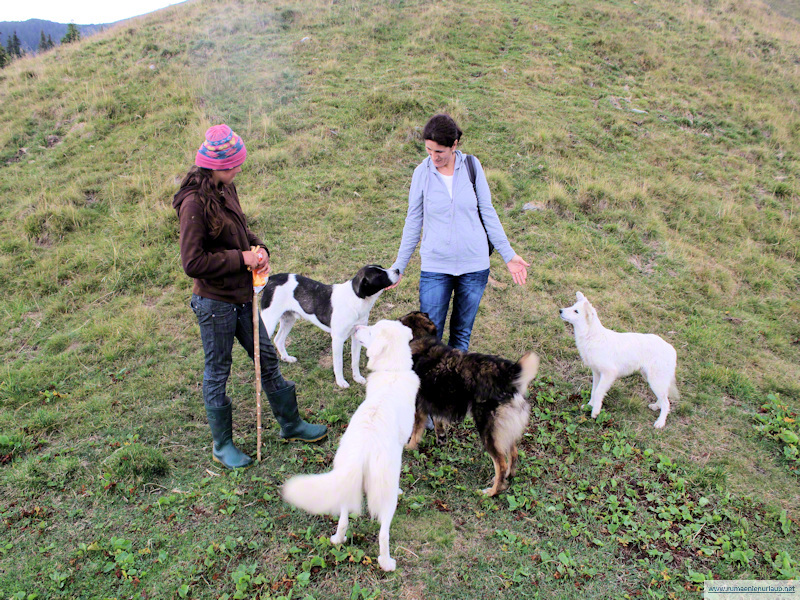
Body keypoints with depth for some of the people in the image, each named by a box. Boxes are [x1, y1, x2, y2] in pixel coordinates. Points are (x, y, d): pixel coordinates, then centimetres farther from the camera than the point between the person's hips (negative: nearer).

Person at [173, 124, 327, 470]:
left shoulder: (225, 189, 4)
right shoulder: (194, 203, -22)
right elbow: (192, 263, -24)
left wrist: (259, 249, -3)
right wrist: (241, 258, -19)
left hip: (241, 296, 8)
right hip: (215, 302, -8)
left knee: (267, 358, 18)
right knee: (217, 373, 9)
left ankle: (290, 424, 36)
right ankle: (222, 446, 29)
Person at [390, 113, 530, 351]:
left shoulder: (471, 166, -2)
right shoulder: (423, 172, -3)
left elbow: (487, 213, 5)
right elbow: (413, 222, 5)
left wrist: (508, 254, 4)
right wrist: (399, 266, 7)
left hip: (474, 265, 1)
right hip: (435, 267, -1)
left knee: (462, 334, 12)